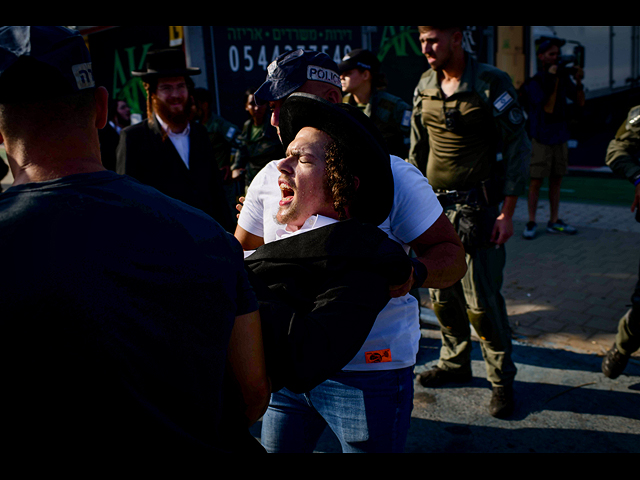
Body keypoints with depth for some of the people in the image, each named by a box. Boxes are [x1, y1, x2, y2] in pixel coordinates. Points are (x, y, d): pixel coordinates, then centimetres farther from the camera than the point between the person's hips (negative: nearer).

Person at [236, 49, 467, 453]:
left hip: (371, 370, -5)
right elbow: (240, 253, 14)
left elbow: (452, 254, -11)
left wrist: (413, 274, -32)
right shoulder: (270, 179, 3)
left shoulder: (392, 176, -12)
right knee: (277, 446, 19)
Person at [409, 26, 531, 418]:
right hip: (435, 205, 5)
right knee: (442, 294, 11)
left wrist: (507, 212, -12)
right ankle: (456, 362, 30)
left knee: (482, 299, -4)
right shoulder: (425, 87, 8)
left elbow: (518, 147, -8)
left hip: (477, 207, -5)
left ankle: (502, 378, 14)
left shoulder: (491, 84, -9)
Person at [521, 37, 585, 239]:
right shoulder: (534, 82, -7)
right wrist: (552, 79, -20)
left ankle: (554, 222, 15)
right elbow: (548, 107, -17)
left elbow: (580, 102, 6)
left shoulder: (563, 78, 8)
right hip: (541, 138, -5)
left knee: (556, 180, 8)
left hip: (560, 137, 5)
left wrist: (579, 82, -10)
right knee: (536, 181, -3)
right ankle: (531, 223, 4)